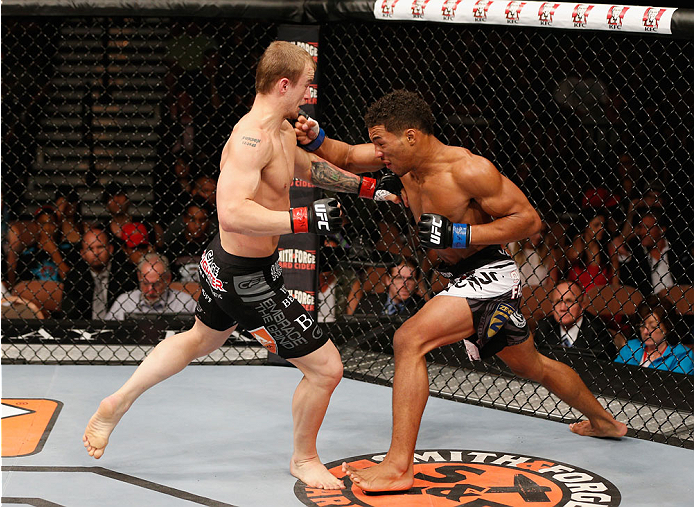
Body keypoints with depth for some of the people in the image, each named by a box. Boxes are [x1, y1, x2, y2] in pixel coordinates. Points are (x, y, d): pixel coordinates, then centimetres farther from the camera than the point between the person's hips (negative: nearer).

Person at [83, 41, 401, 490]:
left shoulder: (283, 129, 4)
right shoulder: (251, 137, -28)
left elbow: (308, 167, 26)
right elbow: (233, 214, -40)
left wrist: (367, 186, 22)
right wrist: (305, 220, -41)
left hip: (225, 263, 11)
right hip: (248, 278, -11)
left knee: (200, 341, 35)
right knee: (326, 368, -1)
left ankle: (117, 405, 43)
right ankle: (304, 459, 22)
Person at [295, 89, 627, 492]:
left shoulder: (468, 169, -24)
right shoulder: (405, 156, -2)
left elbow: (529, 220, -20)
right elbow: (346, 158, 10)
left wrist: (458, 234, -26)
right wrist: (317, 140, -12)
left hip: (490, 275, -10)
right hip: (465, 278, 10)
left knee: (410, 340, -24)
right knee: (531, 366, 27)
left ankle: (399, 465, -25)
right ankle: (603, 421, 51)